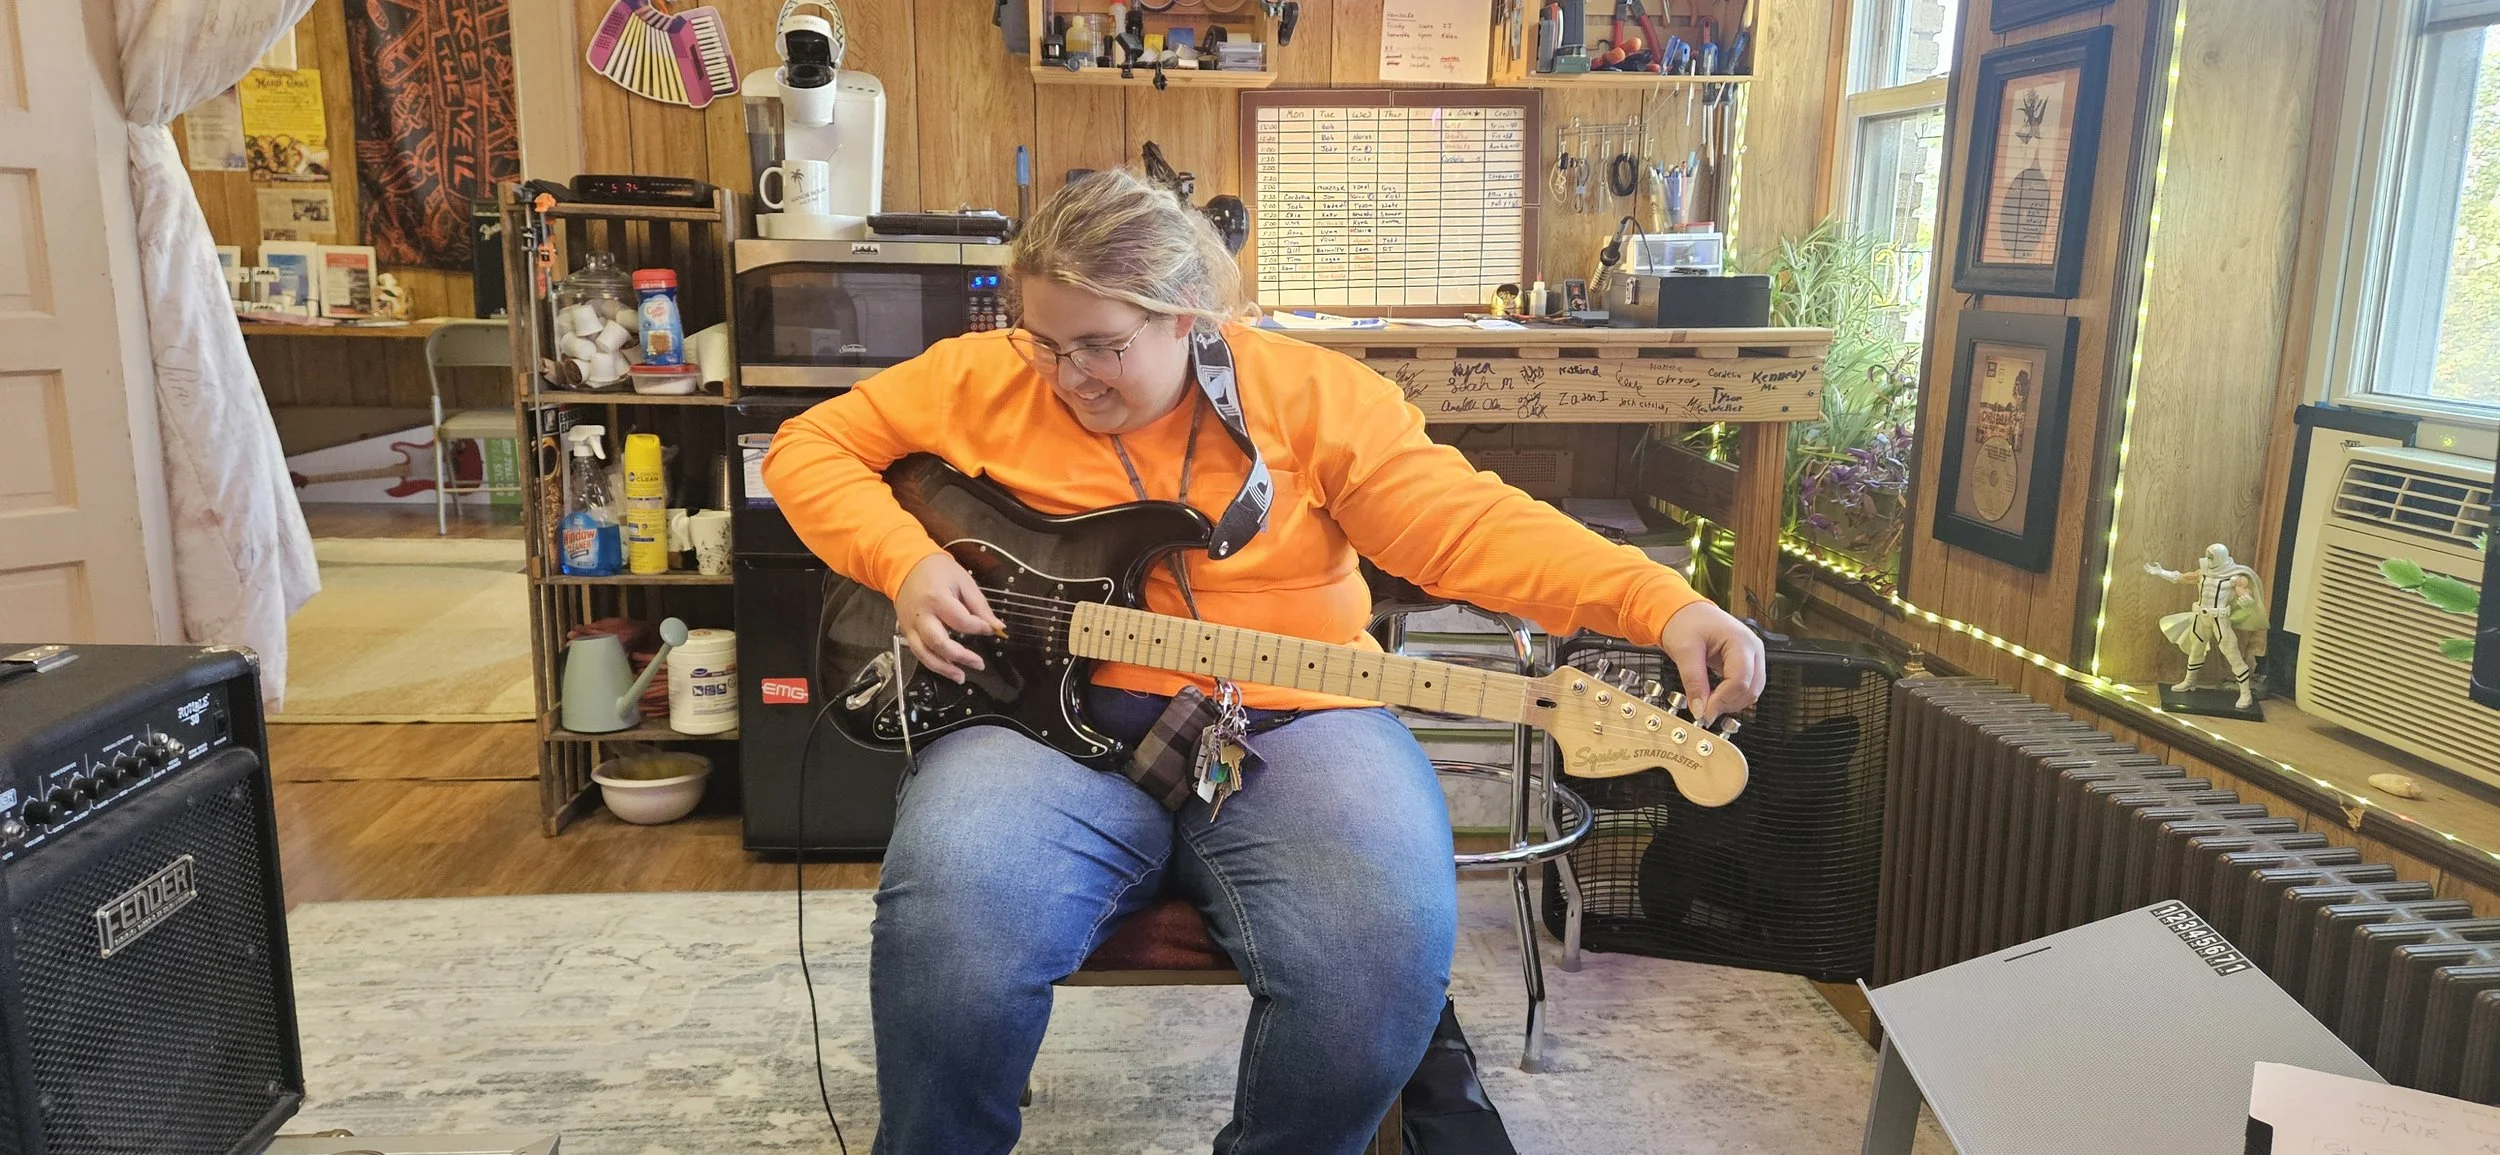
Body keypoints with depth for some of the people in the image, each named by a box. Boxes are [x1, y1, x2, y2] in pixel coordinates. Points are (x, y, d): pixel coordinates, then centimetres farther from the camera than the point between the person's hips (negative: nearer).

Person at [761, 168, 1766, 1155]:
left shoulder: (1311, 394, 3)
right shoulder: (983, 378, 7)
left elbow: (1467, 520, -5)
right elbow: (809, 445, 15)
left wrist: (1663, 605, -19)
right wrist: (903, 561, -4)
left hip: (1289, 724, 1)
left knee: (1384, 950, -28)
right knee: (954, 928, -31)